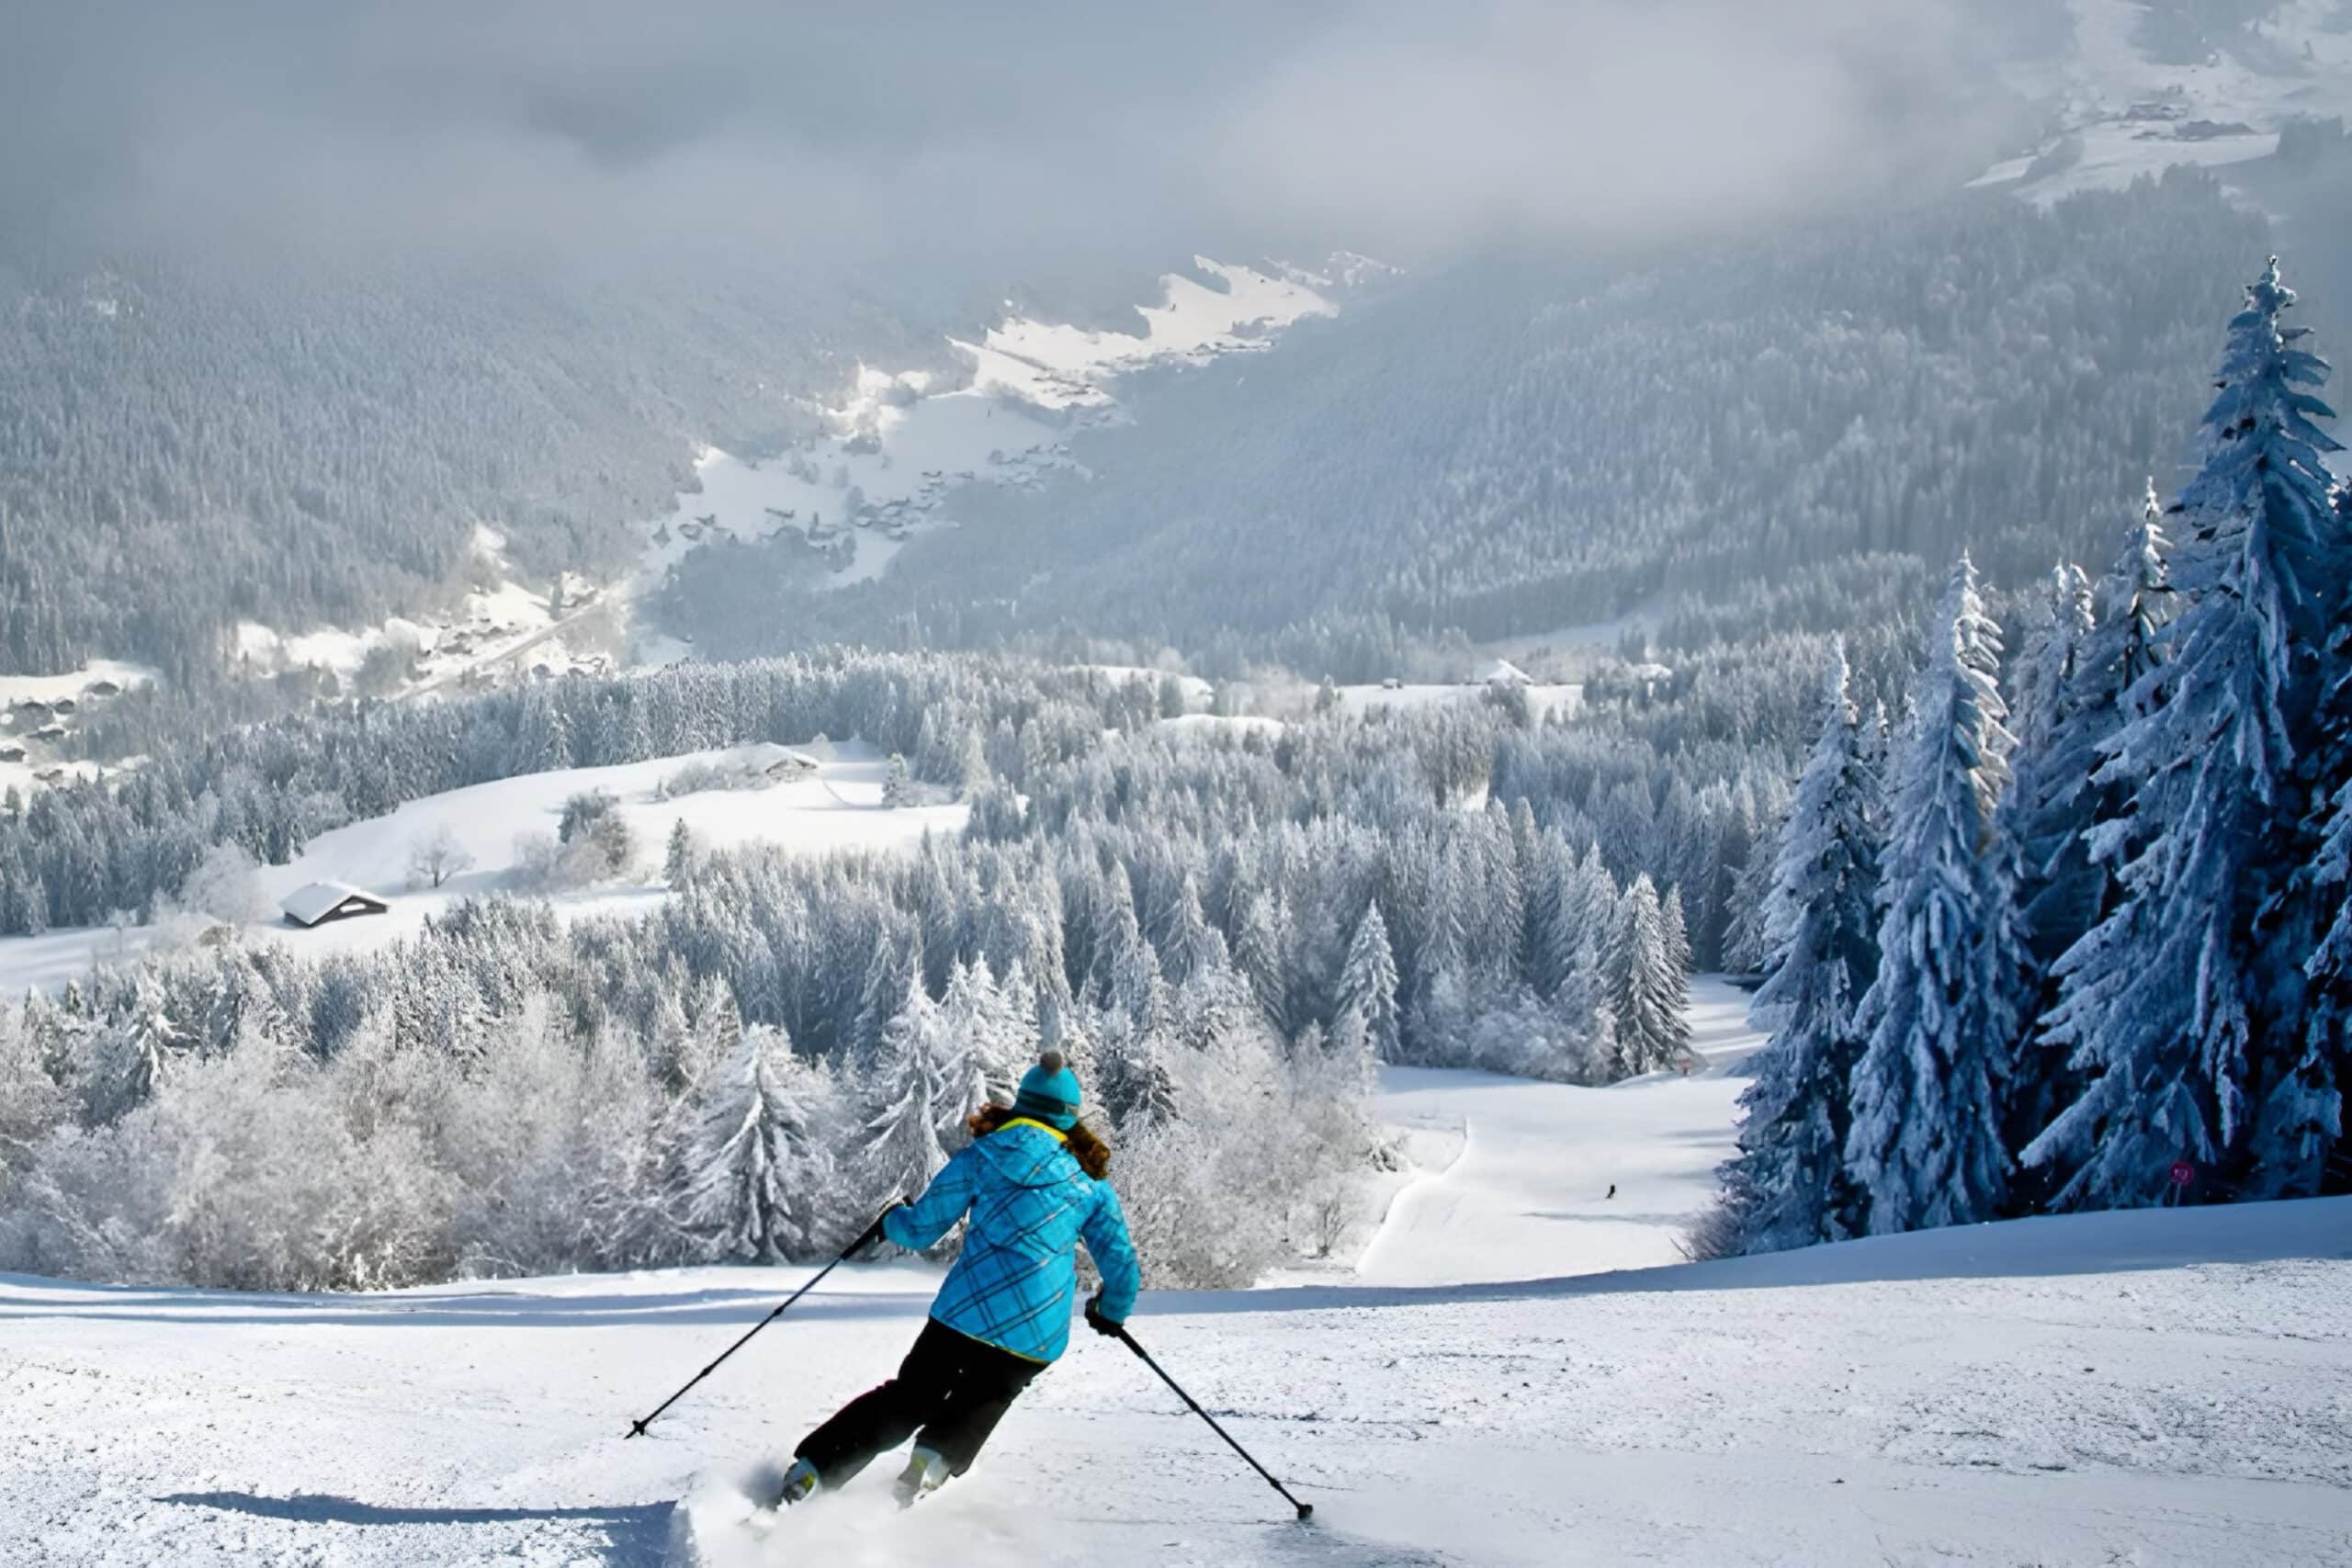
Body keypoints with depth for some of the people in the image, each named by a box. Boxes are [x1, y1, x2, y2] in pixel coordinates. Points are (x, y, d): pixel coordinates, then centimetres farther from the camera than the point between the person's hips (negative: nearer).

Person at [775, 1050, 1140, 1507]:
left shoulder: (984, 1155, 5)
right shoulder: (1091, 1182, 10)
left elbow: (920, 1229, 8)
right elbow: (1122, 1265, 13)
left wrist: (890, 1223, 31)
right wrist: (1111, 1312, 34)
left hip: (968, 1311, 0)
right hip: (1039, 1334, 0)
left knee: (907, 1398, 18)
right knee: (982, 1401, 26)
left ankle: (807, 1474, 8)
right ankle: (936, 1456, -4)